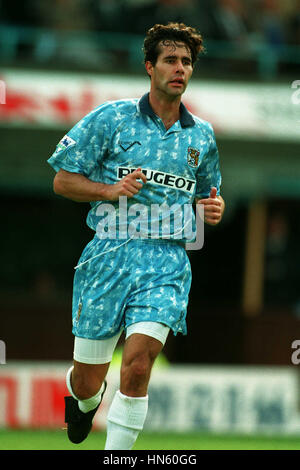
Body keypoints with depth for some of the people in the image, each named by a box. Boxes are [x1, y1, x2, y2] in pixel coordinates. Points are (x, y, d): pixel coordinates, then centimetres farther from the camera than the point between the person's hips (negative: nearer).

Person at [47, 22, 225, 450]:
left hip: (167, 260, 1)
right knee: (88, 380, 6)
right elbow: (63, 180, 2)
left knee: (137, 364, -21)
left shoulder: (201, 135, 12)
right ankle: (84, 400, 44)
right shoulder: (111, 118, 1)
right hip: (109, 255, -1)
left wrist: (213, 206, 4)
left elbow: (207, 192, 27)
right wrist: (112, 190, -14)